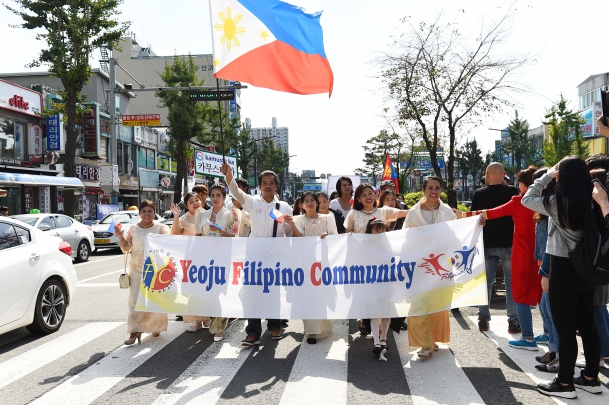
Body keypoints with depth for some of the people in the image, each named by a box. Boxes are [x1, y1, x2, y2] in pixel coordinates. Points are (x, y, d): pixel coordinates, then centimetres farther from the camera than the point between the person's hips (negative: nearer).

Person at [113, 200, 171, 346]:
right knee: (135, 300, -6)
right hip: (136, 270, 1)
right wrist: (120, 236, -12)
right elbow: (126, 249, 4)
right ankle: (135, 331, -4)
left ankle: (156, 327, 25)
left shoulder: (161, 228, 1)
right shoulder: (132, 229, 7)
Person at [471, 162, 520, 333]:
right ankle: (513, 320, 5)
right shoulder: (512, 191, -6)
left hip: (486, 243, 2)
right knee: (511, 282, 5)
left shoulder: (479, 194, -2)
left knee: (486, 282, 10)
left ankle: (483, 319, 13)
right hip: (508, 243, -1)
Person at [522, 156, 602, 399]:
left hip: (564, 269, -7)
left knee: (565, 328, 1)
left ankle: (565, 384, 10)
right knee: (588, 324, 15)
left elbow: (527, 199, -1)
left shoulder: (557, 203, -15)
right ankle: (591, 378, 27)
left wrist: (547, 176, 6)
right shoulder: (591, 201, 1)